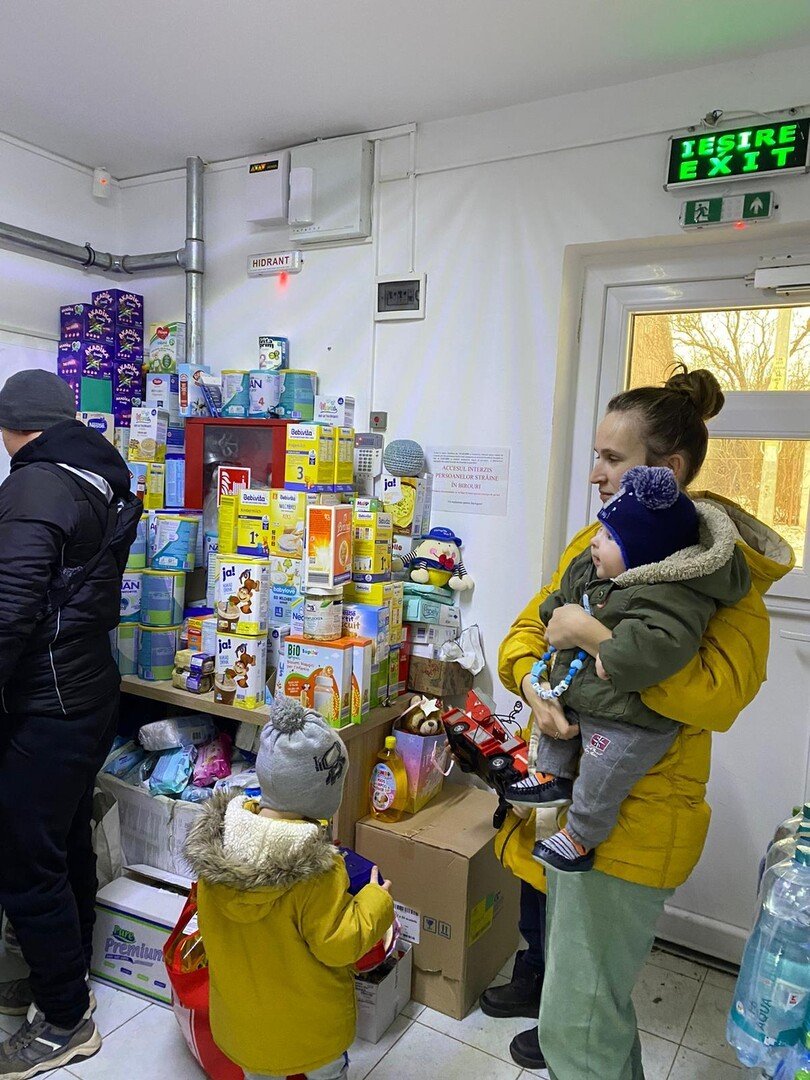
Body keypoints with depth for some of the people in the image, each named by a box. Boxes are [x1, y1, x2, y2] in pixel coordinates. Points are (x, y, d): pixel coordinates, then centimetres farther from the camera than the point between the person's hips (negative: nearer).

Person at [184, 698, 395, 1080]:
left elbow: (211, 923, -2)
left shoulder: (214, 843, -18)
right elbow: (336, 945, -24)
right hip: (308, 1022, -4)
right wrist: (375, 903, -11)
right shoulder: (316, 870, -35)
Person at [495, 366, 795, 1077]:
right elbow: (524, 632, 5)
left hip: (632, 818, -7)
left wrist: (591, 635, -30)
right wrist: (533, 684, -17)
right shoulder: (594, 541, 4)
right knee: (580, 972, 31)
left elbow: (719, 695, -32)